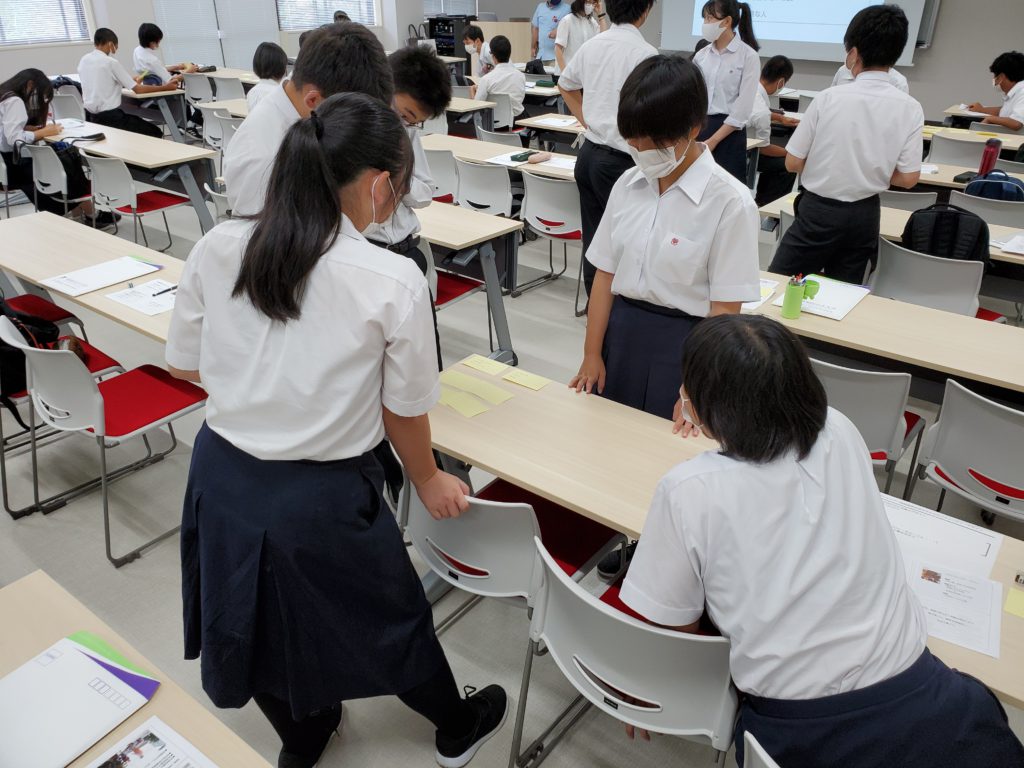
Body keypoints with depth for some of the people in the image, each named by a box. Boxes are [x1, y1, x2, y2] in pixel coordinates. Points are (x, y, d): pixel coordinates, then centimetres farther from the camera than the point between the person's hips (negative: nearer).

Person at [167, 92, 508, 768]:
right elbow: (405, 410, -10)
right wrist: (428, 479, 10)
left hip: (222, 477, 5)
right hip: (321, 498, -4)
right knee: (390, 621, 22)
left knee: (257, 625, 27)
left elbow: (185, 366, 4)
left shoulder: (216, 248, -9)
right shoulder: (394, 281, -21)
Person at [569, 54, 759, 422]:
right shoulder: (628, 184, 1)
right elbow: (606, 272, 5)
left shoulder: (730, 202, -15)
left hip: (683, 343, -4)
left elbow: (725, 308, -13)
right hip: (621, 332, 5)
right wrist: (592, 354, 3)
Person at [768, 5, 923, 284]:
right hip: (865, 216, 4)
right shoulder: (910, 108, -5)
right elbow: (908, 178, -3)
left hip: (818, 211, -4)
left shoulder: (829, 97, -13)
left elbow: (792, 163, -7)